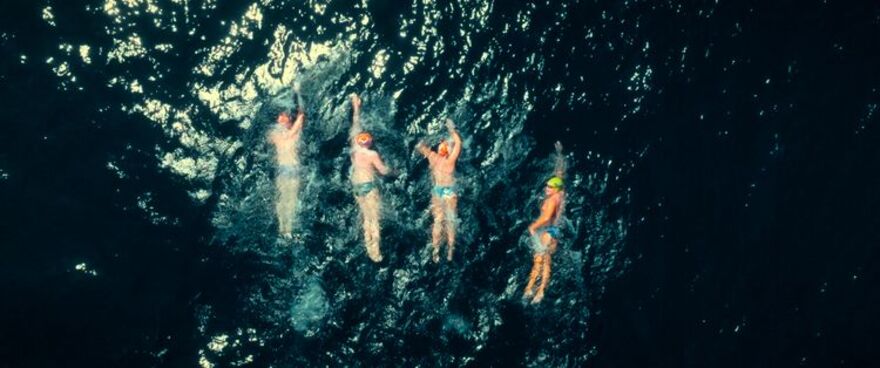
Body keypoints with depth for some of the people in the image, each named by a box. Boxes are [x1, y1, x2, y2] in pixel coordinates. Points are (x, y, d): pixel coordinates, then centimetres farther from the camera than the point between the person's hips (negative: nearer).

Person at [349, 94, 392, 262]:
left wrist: (356, 107, 13)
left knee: (366, 217, 16)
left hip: (356, 186, 6)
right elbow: (383, 171, -7)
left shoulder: (355, 149, 0)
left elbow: (355, 127, 8)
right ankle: (375, 252, -3)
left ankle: (369, 247, 18)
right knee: (374, 218, -1)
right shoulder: (372, 154, -14)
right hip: (368, 186, -6)